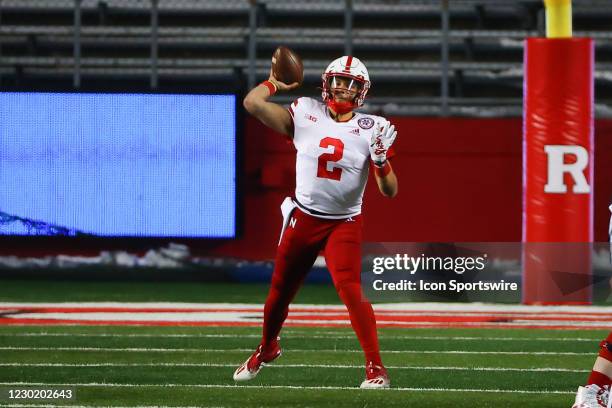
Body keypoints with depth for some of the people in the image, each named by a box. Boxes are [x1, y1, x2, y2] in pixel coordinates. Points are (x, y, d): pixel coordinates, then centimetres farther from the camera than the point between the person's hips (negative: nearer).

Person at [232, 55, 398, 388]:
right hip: (303, 219, 2)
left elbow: (389, 191, -7)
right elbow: (252, 102, -11)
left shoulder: (371, 130, -6)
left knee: (350, 290, -22)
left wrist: (381, 161, -24)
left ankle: (376, 367, -16)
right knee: (280, 292, 15)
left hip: (345, 224, -2)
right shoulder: (306, 115, -4)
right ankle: (267, 348, 43)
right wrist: (275, 82, 1)